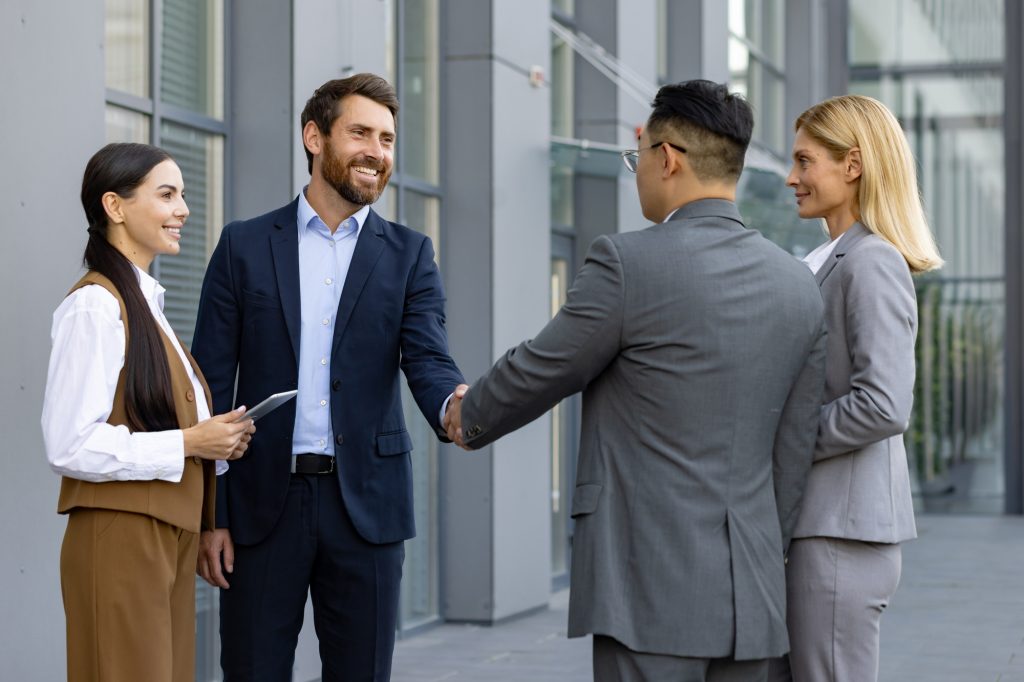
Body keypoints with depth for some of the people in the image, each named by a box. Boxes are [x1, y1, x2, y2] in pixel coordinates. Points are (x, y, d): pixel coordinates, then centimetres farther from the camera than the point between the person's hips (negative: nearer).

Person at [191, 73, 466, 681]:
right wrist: (209, 513, -2)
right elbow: (211, 385, 4)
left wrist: (455, 407, -31)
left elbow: (428, 360, -6)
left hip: (365, 504, 1)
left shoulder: (410, 255, 8)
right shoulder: (245, 246, 5)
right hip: (264, 501, -1)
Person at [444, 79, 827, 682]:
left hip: (652, 586, -6)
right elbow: (794, 449, 12)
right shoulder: (799, 286, 8)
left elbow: (540, 372, 0)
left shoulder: (628, 263, -11)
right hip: (752, 592, 6)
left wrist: (470, 417, 21)